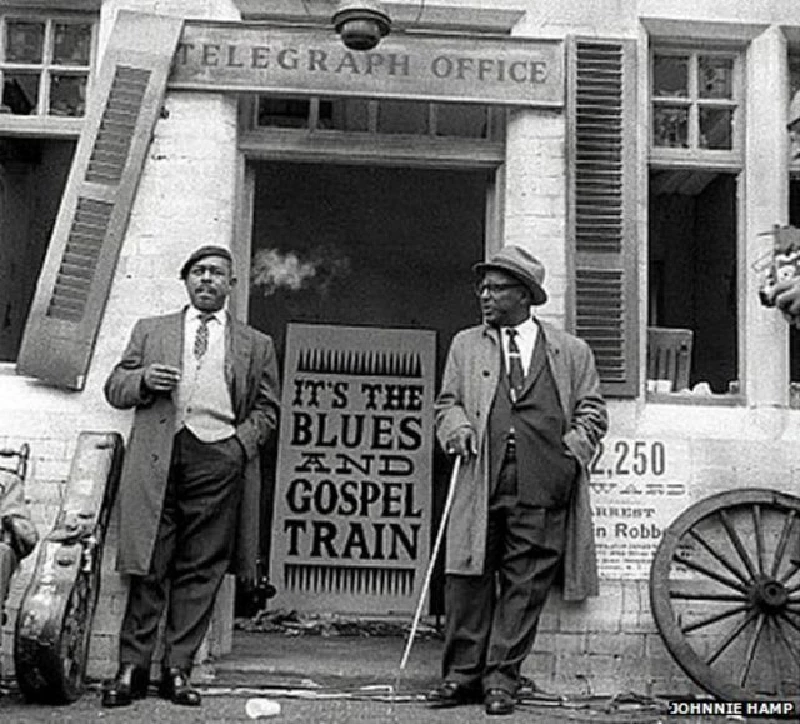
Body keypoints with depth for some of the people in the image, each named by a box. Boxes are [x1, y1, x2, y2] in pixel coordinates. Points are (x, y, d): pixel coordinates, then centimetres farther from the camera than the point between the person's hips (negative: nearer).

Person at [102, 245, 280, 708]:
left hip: (219, 459, 0)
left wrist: (242, 443, -2)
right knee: (149, 568, -2)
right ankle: (132, 668, 5)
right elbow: (114, 388, 17)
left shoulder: (256, 345, 17)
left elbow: (266, 409, 16)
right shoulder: (150, 331, 19)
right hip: (157, 458, 0)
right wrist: (142, 380, -4)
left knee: (201, 571, 0)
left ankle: (178, 670, 7)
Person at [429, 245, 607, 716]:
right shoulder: (465, 345, 20)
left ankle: (502, 677, 8)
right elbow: (448, 402, 19)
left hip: (543, 487, -1)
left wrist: (572, 450, -2)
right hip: (481, 481, 1)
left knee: (525, 584, -1)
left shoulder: (572, 352, 14)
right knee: (468, 576, -2)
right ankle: (463, 675, 8)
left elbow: (591, 412, 13)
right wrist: (457, 425, -2)